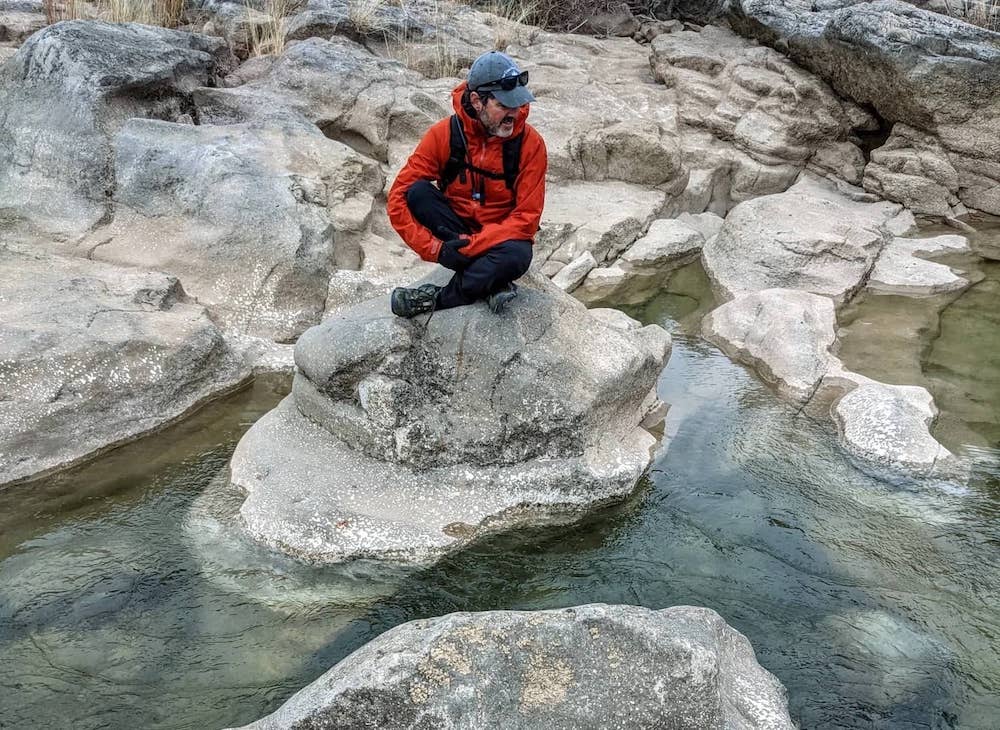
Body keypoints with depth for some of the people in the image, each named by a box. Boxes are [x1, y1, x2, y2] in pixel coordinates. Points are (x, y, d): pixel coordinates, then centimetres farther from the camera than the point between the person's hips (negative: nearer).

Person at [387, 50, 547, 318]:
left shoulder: (529, 143, -13)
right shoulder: (445, 134, -11)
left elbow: (527, 217, -15)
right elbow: (398, 198, -13)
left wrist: (470, 245, -26)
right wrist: (436, 249, -24)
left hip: (499, 238, -2)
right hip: (452, 234, 2)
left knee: (517, 255, -37)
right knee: (417, 191, -26)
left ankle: (439, 298, -19)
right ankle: (493, 283, -25)